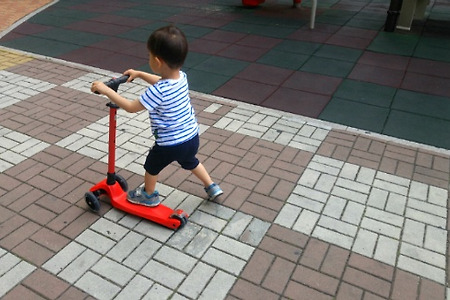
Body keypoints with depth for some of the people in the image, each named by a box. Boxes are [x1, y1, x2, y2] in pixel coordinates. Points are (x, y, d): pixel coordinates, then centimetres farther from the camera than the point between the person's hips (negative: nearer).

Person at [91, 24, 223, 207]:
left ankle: (149, 195, 46)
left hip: (170, 144, -6)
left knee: (151, 166, 23)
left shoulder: (158, 92, -29)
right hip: (192, 137, 7)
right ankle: (212, 187, 44)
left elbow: (131, 107, -20)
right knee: (190, 162, 35)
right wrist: (139, 74, 19)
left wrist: (106, 90, -14)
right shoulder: (182, 76, -6)